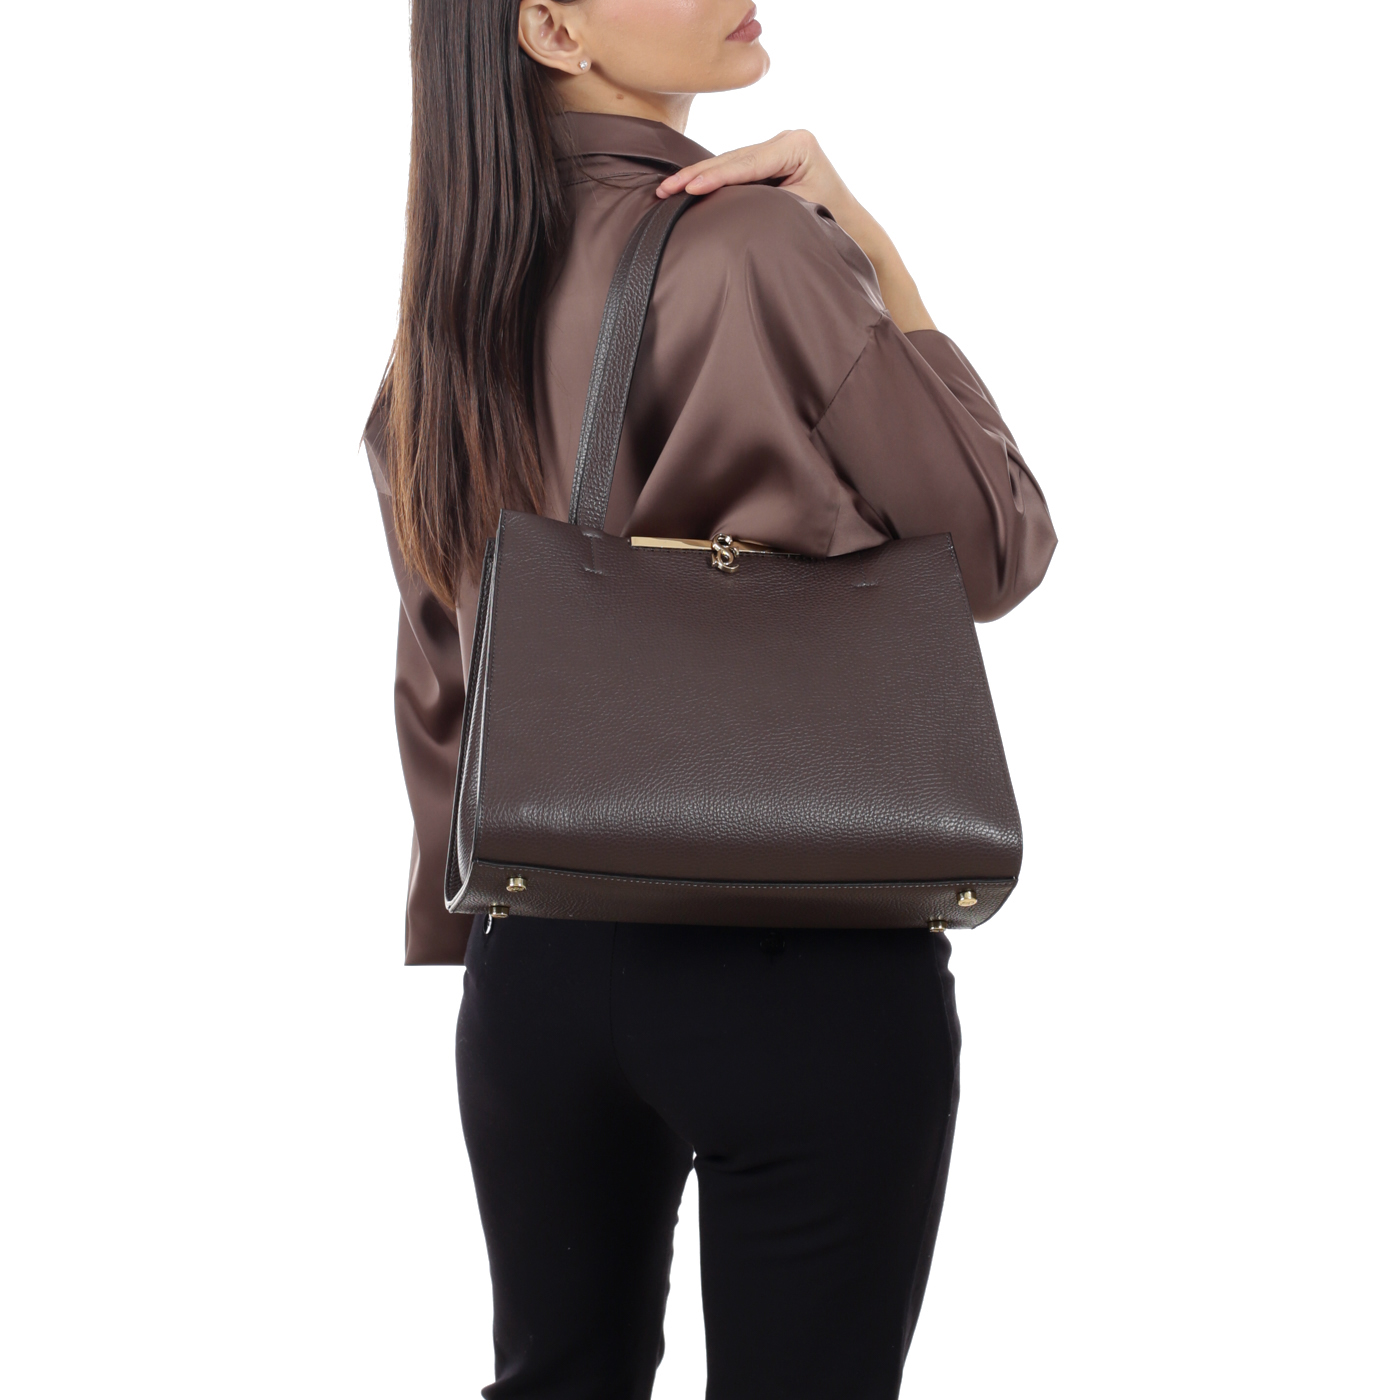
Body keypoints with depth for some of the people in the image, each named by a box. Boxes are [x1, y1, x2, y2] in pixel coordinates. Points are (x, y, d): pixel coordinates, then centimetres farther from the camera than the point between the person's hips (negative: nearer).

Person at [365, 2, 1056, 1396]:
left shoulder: (447, 299, 6)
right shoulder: (761, 248, -15)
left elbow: (435, 674, 12)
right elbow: (995, 550, -5)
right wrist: (873, 256, -6)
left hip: (535, 955, 7)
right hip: (809, 965, -6)